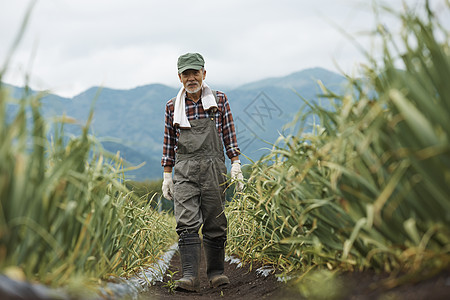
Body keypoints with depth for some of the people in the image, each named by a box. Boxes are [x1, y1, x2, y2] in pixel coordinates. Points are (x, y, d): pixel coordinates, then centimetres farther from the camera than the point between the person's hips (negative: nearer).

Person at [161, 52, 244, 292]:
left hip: (213, 169, 0)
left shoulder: (219, 100, 7)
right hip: (184, 171, 0)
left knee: (215, 224, 2)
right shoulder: (172, 107, 10)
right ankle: (190, 276, -15)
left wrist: (236, 165, 0)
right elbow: (169, 143, 13)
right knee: (187, 223, -11)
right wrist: (167, 176, 10)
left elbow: (229, 135, 8)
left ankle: (216, 272, 15)